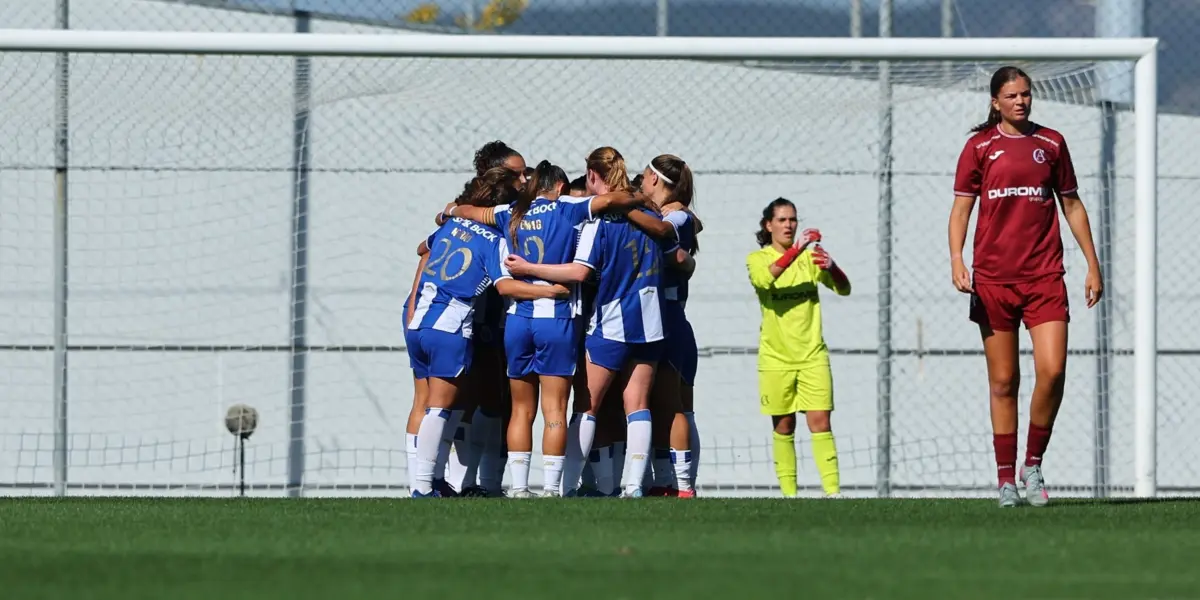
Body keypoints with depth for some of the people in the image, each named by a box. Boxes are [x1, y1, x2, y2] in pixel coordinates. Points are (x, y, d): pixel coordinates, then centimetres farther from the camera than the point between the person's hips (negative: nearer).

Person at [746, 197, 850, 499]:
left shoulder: (810, 256, 9)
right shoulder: (758, 259, 2)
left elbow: (844, 289, 0)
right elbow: (765, 278, -22)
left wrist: (831, 267, -22)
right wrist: (795, 250, -34)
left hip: (812, 354, 1)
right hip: (776, 357, -1)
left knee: (820, 422, -9)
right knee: (784, 427, 3)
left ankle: (833, 490, -14)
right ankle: (788, 493, 7)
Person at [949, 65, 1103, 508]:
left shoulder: (1051, 143, 11)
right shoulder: (979, 147, 6)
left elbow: (1072, 205, 17)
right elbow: (961, 207, 4)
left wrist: (1092, 264, 13)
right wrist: (956, 259, -11)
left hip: (1045, 278, 1)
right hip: (993, 280, -1)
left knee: (1052, 371, -13)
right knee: (1003, 382, 1)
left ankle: (1033, 466, 5)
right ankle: (1006, 480, 7)